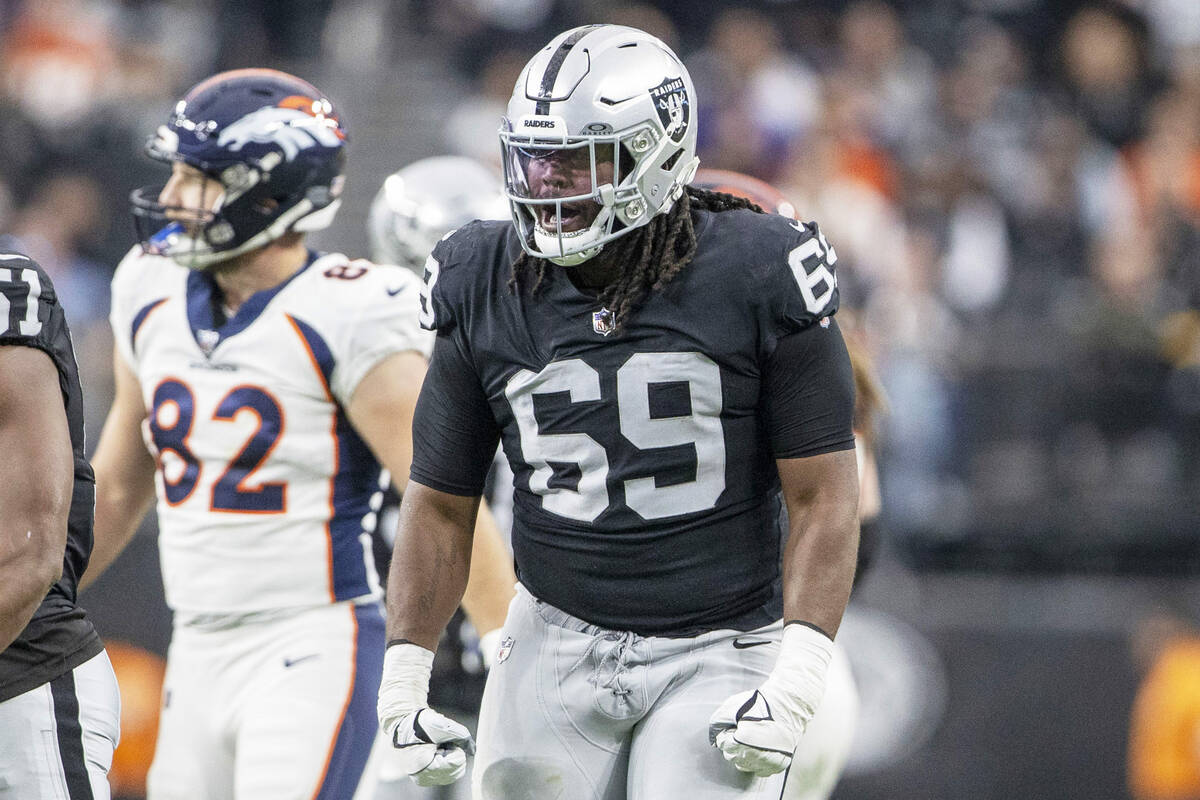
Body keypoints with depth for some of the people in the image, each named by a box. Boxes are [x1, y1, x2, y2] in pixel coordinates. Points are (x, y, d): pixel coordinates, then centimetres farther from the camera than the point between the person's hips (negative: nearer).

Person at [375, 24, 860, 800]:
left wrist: (796, 681, -16)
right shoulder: (486, 295, 0)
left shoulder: (755, 280, -10)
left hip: (717, 655, -3)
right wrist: (404, 674, 4)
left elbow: (823, 495, -8)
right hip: (561, 643, 3)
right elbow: (441, 503, 10)